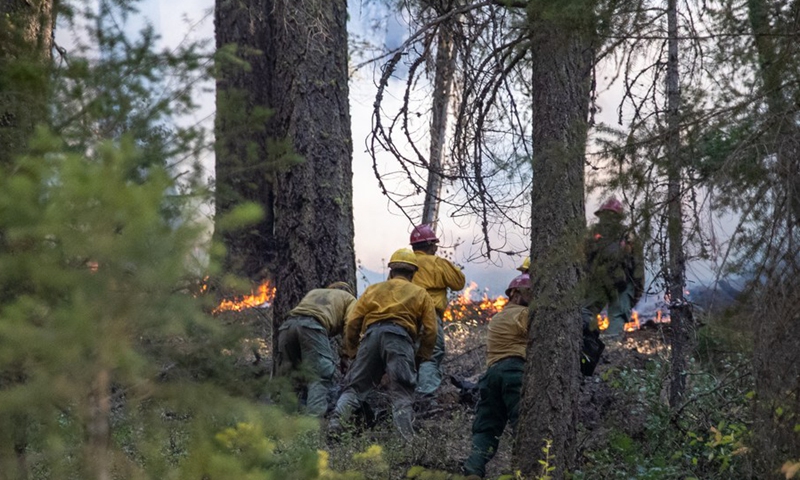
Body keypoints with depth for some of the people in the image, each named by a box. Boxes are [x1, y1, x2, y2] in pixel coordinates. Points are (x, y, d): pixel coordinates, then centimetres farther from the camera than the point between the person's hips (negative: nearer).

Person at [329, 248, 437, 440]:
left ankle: (334, 427, -8)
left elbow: (352, 322, 18)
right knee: (402, 393, -4)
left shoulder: (373, 290, 29)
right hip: (400, 336, -2)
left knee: (354, 387, 7)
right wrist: (420, 358, 20)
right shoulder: (420, 294, 25)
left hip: (371, 335, 2)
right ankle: (405, 438, -18)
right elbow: (430, 331, 12)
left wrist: (351, 352, 26)